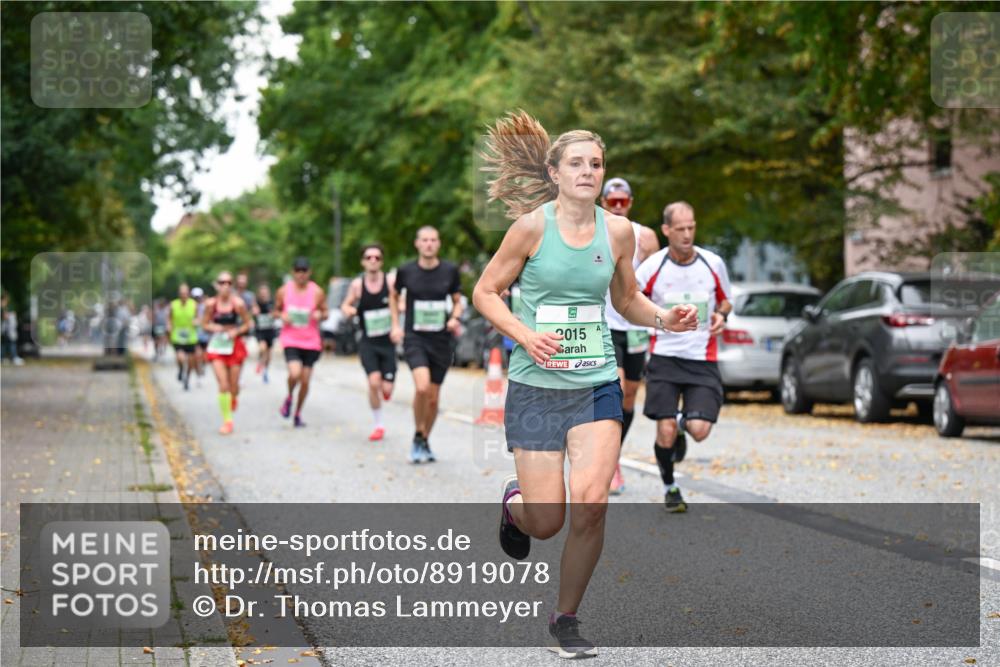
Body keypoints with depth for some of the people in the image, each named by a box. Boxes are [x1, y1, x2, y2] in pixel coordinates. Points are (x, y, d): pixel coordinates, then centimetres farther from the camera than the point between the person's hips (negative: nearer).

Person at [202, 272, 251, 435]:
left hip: (234, 345, 0)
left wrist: (236, 331, -17)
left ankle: (234, 398, 45)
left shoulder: (238, 303, -9)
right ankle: (227, 421, -2)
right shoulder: (211, 304, -5)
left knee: (233, 385, 6)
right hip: (217, 345, 0)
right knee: (223, 385, -11)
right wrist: (214, 328, -15)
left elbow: (247, 324, 0)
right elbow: (205, 324, 6)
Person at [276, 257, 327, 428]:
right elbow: (276, 309, 12)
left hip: (311, 341, 1)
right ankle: (289, 397, 10)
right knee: (295, 373, -23)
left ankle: (298, 413, 25)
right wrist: (282, 316, -10)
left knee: (305, 380, 4)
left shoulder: (317, 292, -3)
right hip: (290, 339, -1)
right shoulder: (283, 291, -1)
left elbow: (325, 312, 7)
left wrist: (319, 315, -17)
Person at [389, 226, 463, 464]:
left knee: (433, 398, 7)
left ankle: (425, 443, 29)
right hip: (414, 338, -2)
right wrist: (395, 325, 8)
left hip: (441, 340, 2)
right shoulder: (406, 271, -1)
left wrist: (455, 318, -7)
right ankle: (417, 438, -4)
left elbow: (457, 301, 13)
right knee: (422, 387, -24)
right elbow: (393, 295, 17)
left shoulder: (450, 271, 1)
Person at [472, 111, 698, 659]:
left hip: (597, 385, 2)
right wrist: (525, 335, -17)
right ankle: (515, 501, 38)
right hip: (536, 387, -2)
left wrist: (664, 318, -1)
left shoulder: (618, 231, 4)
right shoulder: (533, 225, -7)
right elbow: (485, 292, -1)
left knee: (591, 502, -15)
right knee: (547, 522, -2)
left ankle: (566, 617, 7)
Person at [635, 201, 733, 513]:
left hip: (703, 360, 1)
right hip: (664, 358, -1)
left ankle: (683, 423, 25)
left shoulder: (713, 263, -1)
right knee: (665, 433, -7)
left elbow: (725, 300, 15)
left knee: (700, 430, -13)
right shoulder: (652, 267, -6)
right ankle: (669, 487, 20)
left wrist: (721, 315, -6)